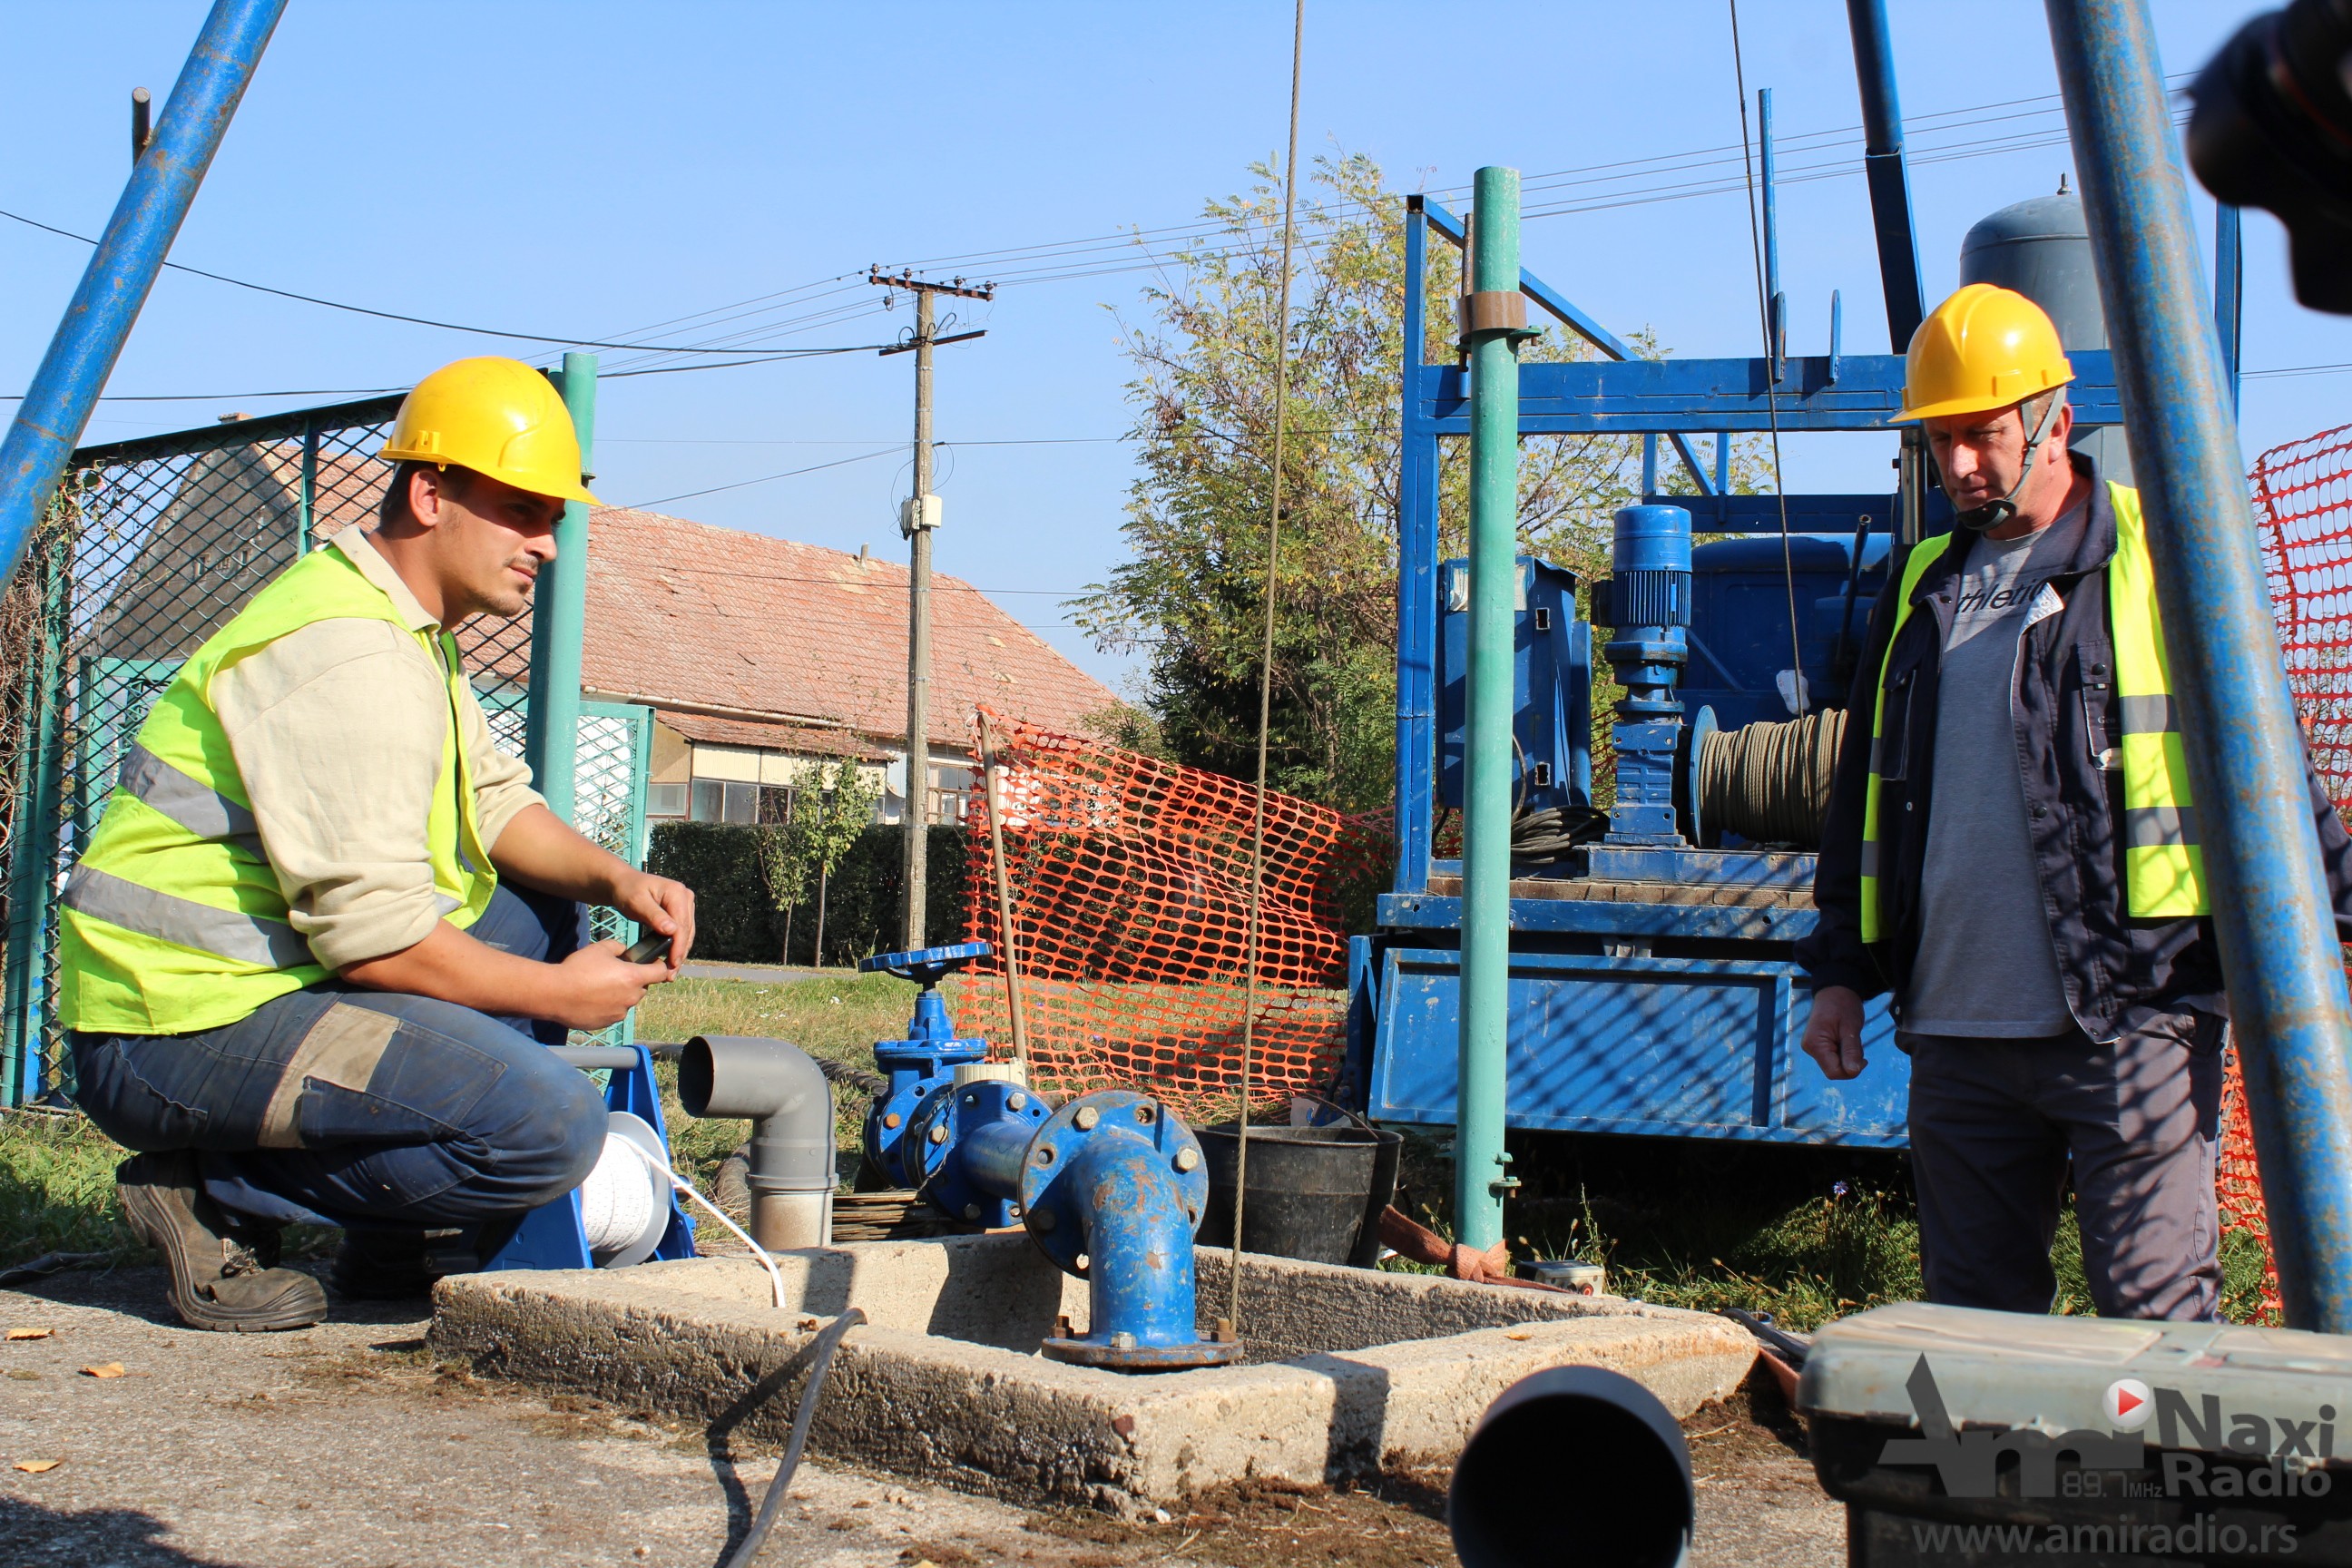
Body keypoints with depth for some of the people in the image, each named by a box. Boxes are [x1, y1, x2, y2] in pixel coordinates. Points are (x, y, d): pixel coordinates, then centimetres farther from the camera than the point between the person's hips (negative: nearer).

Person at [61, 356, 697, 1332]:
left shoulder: (409, 628, 15)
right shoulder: (345, 656, -19)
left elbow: (492, 803, 17)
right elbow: (374, 935, -23)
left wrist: (613, 879, -2)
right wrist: (558, 994, -12)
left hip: (270, 976, 11)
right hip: (184, 1033, -11)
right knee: (552, 1123, -24)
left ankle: (395, 1250, 11)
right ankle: (216, 1196, -6)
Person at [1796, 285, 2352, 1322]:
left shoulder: (2162, 560, 1)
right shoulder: (1923, 586, 16)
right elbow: (1864, 794, 20)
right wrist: (1841, 971, 17)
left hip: (2129, 1021, -5)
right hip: (1955, 1032, 5)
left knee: (2156, 1314, -6)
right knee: (1974, 1310, 11)